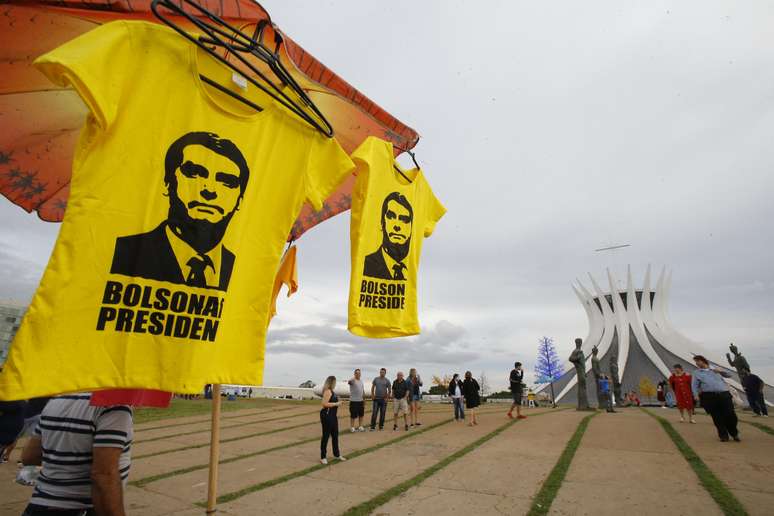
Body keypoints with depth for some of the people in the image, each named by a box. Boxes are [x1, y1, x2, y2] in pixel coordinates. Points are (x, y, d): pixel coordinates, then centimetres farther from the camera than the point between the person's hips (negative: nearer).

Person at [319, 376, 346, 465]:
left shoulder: (332, 391, 13)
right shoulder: (327, 391, -18)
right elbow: (324, 404, -26)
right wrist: (336, 404, -20)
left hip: (332, 416, 10)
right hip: (327, 416, -10)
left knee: (335, 435, 17)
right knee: (326, 436, 0)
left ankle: (337, 454, 29)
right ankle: (323, 457, 11)